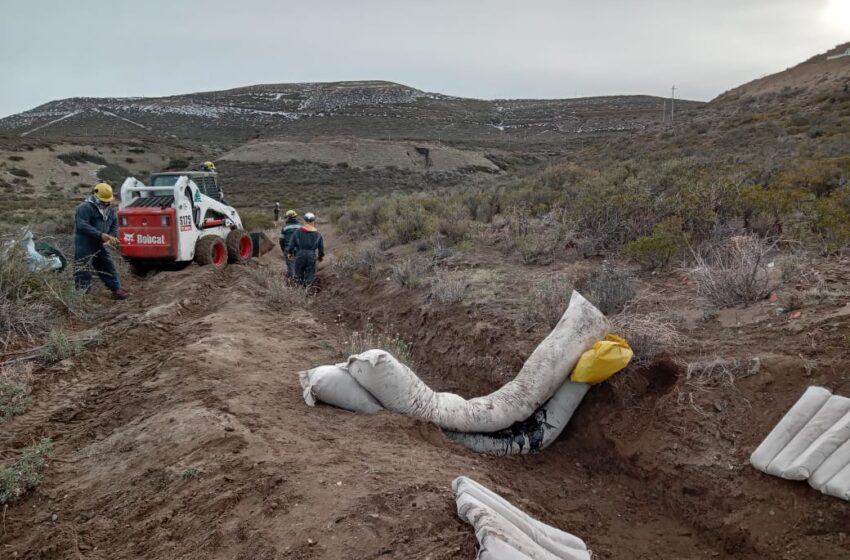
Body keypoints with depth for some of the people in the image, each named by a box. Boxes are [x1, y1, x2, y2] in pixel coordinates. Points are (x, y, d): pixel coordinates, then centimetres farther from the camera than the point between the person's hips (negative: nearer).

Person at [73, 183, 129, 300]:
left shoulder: (110, 210, 10)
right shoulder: (85, 208, -15)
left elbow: (114, 224, 13)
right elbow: (82, 226, -25)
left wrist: (111, 236, -8)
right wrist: (100, 235, -30)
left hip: (99, 246, 8)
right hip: (84, 247, -8)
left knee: (109, 267, 12)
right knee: (83, 271, -2)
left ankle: (116, 290, 21)